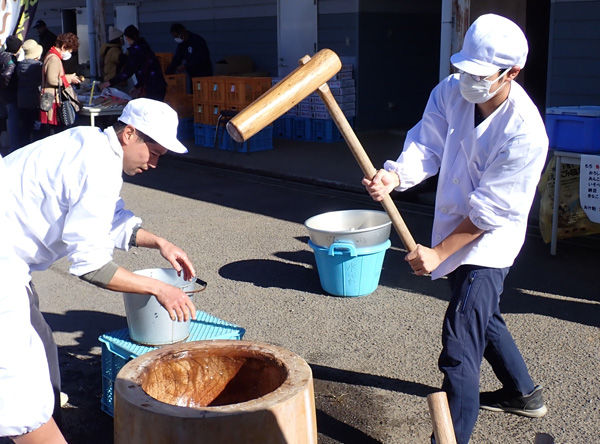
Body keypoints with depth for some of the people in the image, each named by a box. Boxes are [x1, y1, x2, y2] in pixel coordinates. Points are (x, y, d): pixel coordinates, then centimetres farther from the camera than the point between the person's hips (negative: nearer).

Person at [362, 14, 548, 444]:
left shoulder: (525, 133, -28)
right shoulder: (451, 91, -9)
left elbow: (489, 211, -24)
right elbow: (426, 145, -14)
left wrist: (438, 253, -21)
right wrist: (394, 176, -35)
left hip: (488, 244, -8)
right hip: (454, 228, 8)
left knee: (459, 347, -14)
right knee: (482, 315, 27)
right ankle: (523, 394, 50)